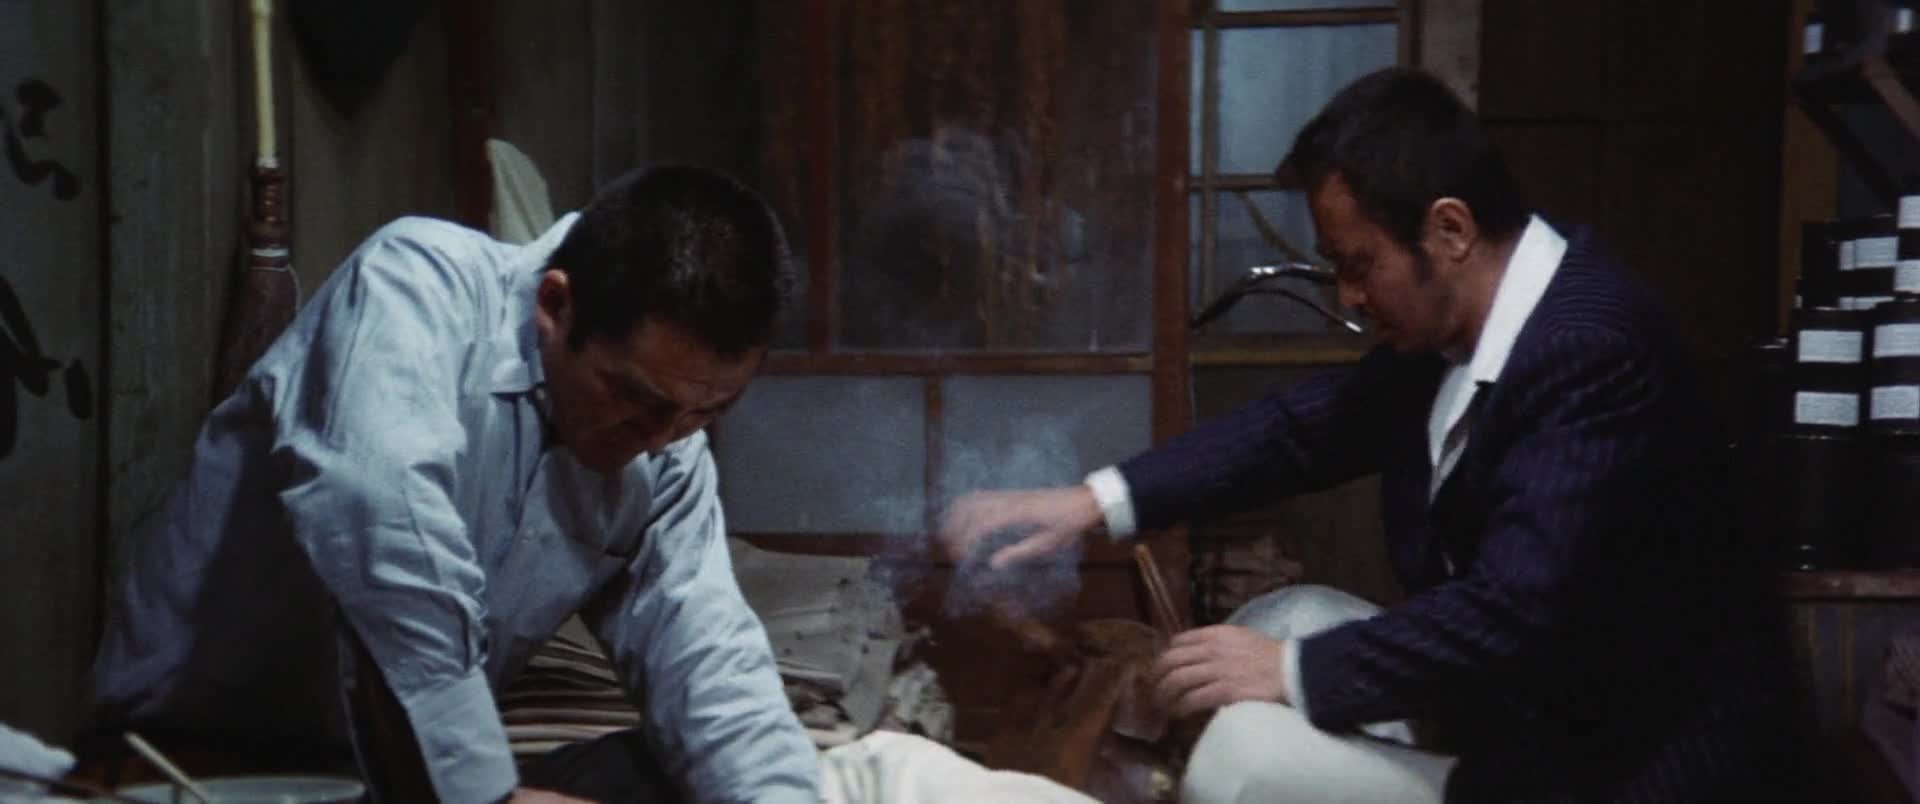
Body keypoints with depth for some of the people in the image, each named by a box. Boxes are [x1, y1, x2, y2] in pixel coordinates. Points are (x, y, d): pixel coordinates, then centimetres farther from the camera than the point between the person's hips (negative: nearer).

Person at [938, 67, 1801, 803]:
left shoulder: (1592, 349, -27)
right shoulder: (1451, 315, 1)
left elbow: (1512, 612, -32)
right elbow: (1307, 424, 11)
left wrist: (1295, 672, -22)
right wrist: (1096, 500, 2)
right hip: (1523, 693, 9)